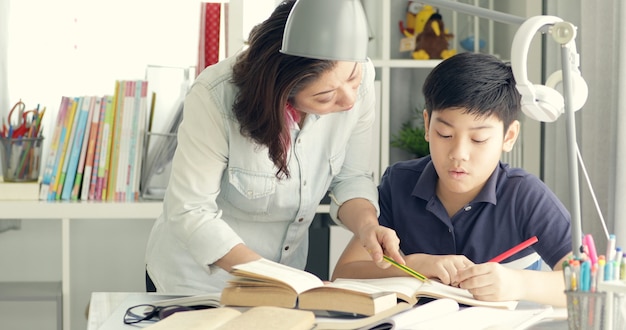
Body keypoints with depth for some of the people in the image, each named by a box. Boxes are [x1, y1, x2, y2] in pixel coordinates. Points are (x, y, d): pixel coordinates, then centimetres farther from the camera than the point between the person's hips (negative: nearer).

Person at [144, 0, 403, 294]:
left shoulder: (360, 75, -17)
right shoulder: (216, 96, -29)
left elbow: (350, 177, -7)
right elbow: (190, 213, -25)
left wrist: (366, 225, -26)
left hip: (288, 270, 4)